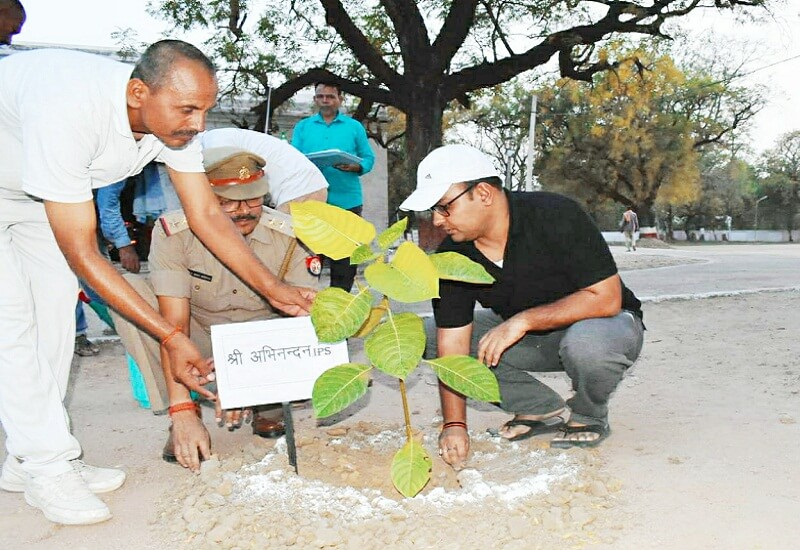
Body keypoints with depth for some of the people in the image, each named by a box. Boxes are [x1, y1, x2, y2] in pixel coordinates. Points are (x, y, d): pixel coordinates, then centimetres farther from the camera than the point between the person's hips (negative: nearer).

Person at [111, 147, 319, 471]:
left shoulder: (290, 236, -19)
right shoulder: (172, 233, -23)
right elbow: (174, 324, -29)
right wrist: (182, 412, -37)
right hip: (200, 341, 0)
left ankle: (269, 408, 2)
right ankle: (182, 418, -16)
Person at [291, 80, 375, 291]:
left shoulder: (354, 127, 9)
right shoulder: (302, 127, 12)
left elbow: (368, 158, 6)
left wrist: (353, 166, -15)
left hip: (347, 200, 0)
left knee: (345, 257, 3)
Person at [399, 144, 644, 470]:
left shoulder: (555, 216, -26)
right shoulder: (451, 257, -13)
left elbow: (606, 298, -28)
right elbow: (452, 346, -15)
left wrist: (523, 320, -33)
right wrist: (454, 425, -23)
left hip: (607, 324, -4)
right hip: (529, 339, 5)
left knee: (586, 341, -41)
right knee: (435, 338, -11)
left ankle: (589, 418, -4)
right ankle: (542, 409, 1)